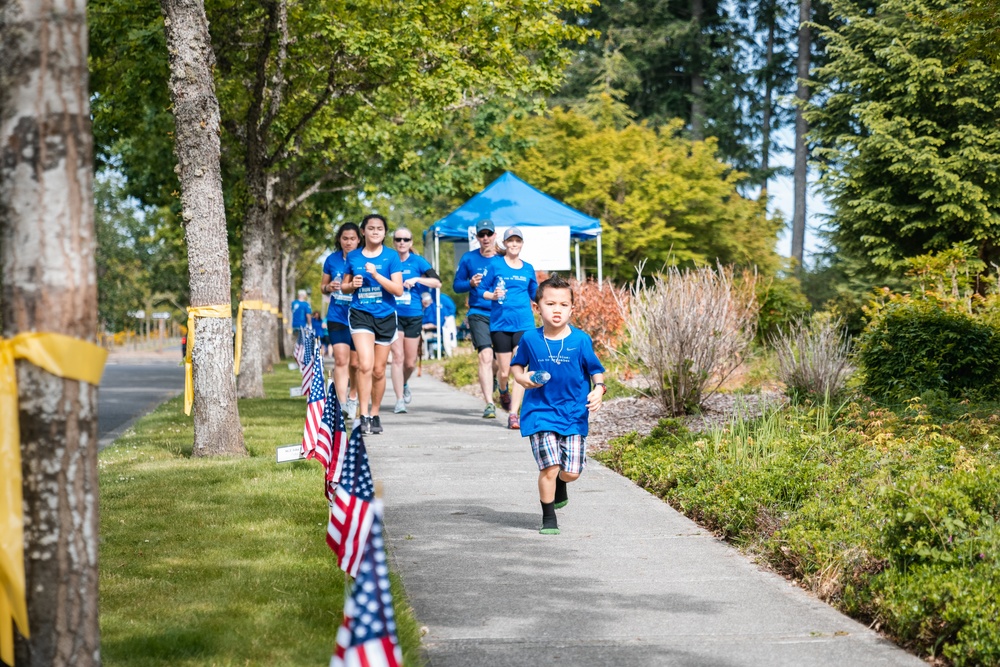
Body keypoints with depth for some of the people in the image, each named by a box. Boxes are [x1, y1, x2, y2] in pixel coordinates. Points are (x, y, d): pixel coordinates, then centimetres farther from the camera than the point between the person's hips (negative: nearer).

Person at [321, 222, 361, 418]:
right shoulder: (332, 260, 5)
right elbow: (323, 286, 16)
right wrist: (329, 287, -8)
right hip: (337, 318, 1)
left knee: (355, 362, 8)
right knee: (341, 360, -12)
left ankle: (352, 396, 32)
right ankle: (341, 404, -16)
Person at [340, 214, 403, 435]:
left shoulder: (391, 257, 0)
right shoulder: (353, 256, 5)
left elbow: (398, 290, -6)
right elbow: (344, 286, 17)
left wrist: (376, 275, -17)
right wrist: (352, 285, -6)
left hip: (385, 316, 1)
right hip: (360, 315, -1)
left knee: (379, 370, 9)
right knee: (365, 365, -19)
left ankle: (374, 415, 24)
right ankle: (363, 415, -17)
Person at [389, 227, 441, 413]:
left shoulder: (418, 262, 1)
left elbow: (437, 282, -4)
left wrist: (416, 279, -15)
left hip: (413, 316, 1)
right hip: (393, 314, -1)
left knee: (410, 362, 7)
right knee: (397, 356, -12)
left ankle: (404, 384, 39)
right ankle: (399, 400, -7)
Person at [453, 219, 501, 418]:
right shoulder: (469, 259, 3)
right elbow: (456, 285, 8)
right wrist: (471, 284, -12)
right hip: (479, 314, -2)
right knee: (485, 356, -18)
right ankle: (489, 404, -19)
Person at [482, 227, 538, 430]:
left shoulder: (528, 269, 10)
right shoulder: (496, 265, 2)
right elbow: (483, 291, 4)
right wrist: (493, 295, -14)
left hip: (524, 324, 1)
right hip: (500, 323, -1)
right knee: (504, 371, 3)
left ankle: (513, 414, -10)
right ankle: (503, 392, 39)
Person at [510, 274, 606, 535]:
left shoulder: (581, 341, -6)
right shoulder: (530, 340, -4)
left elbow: (596, 370, 1)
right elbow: (516, 364, 13)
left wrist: (599, 389, -19)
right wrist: (522, 378, -9)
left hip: (574, 414, 1)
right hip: (540, 413, -1)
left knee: (572, 471, 3)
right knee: (549, 467, -12)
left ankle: (560, 484, 42)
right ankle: (548, 518, 8)